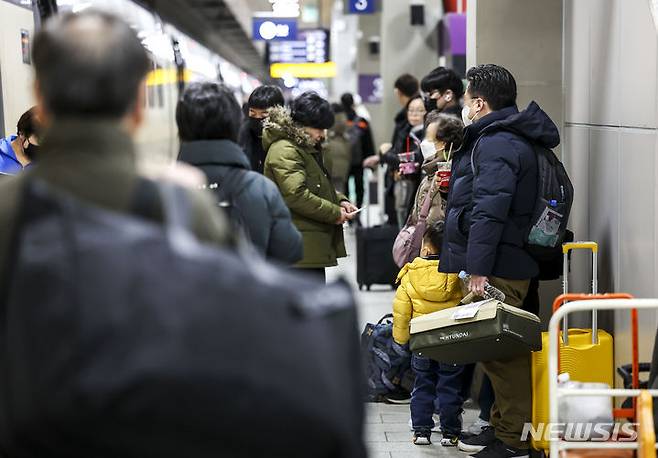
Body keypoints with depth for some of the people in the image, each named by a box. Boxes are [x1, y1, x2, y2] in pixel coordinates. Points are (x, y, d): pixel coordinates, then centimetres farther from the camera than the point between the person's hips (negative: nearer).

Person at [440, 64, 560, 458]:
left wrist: (478, 270, -25)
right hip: (509, 263, 11)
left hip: (499, 271, -11)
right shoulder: (508, 139, 19)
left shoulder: (496, 145, -16)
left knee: (502, 351, -7)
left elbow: (488, 213, -24)